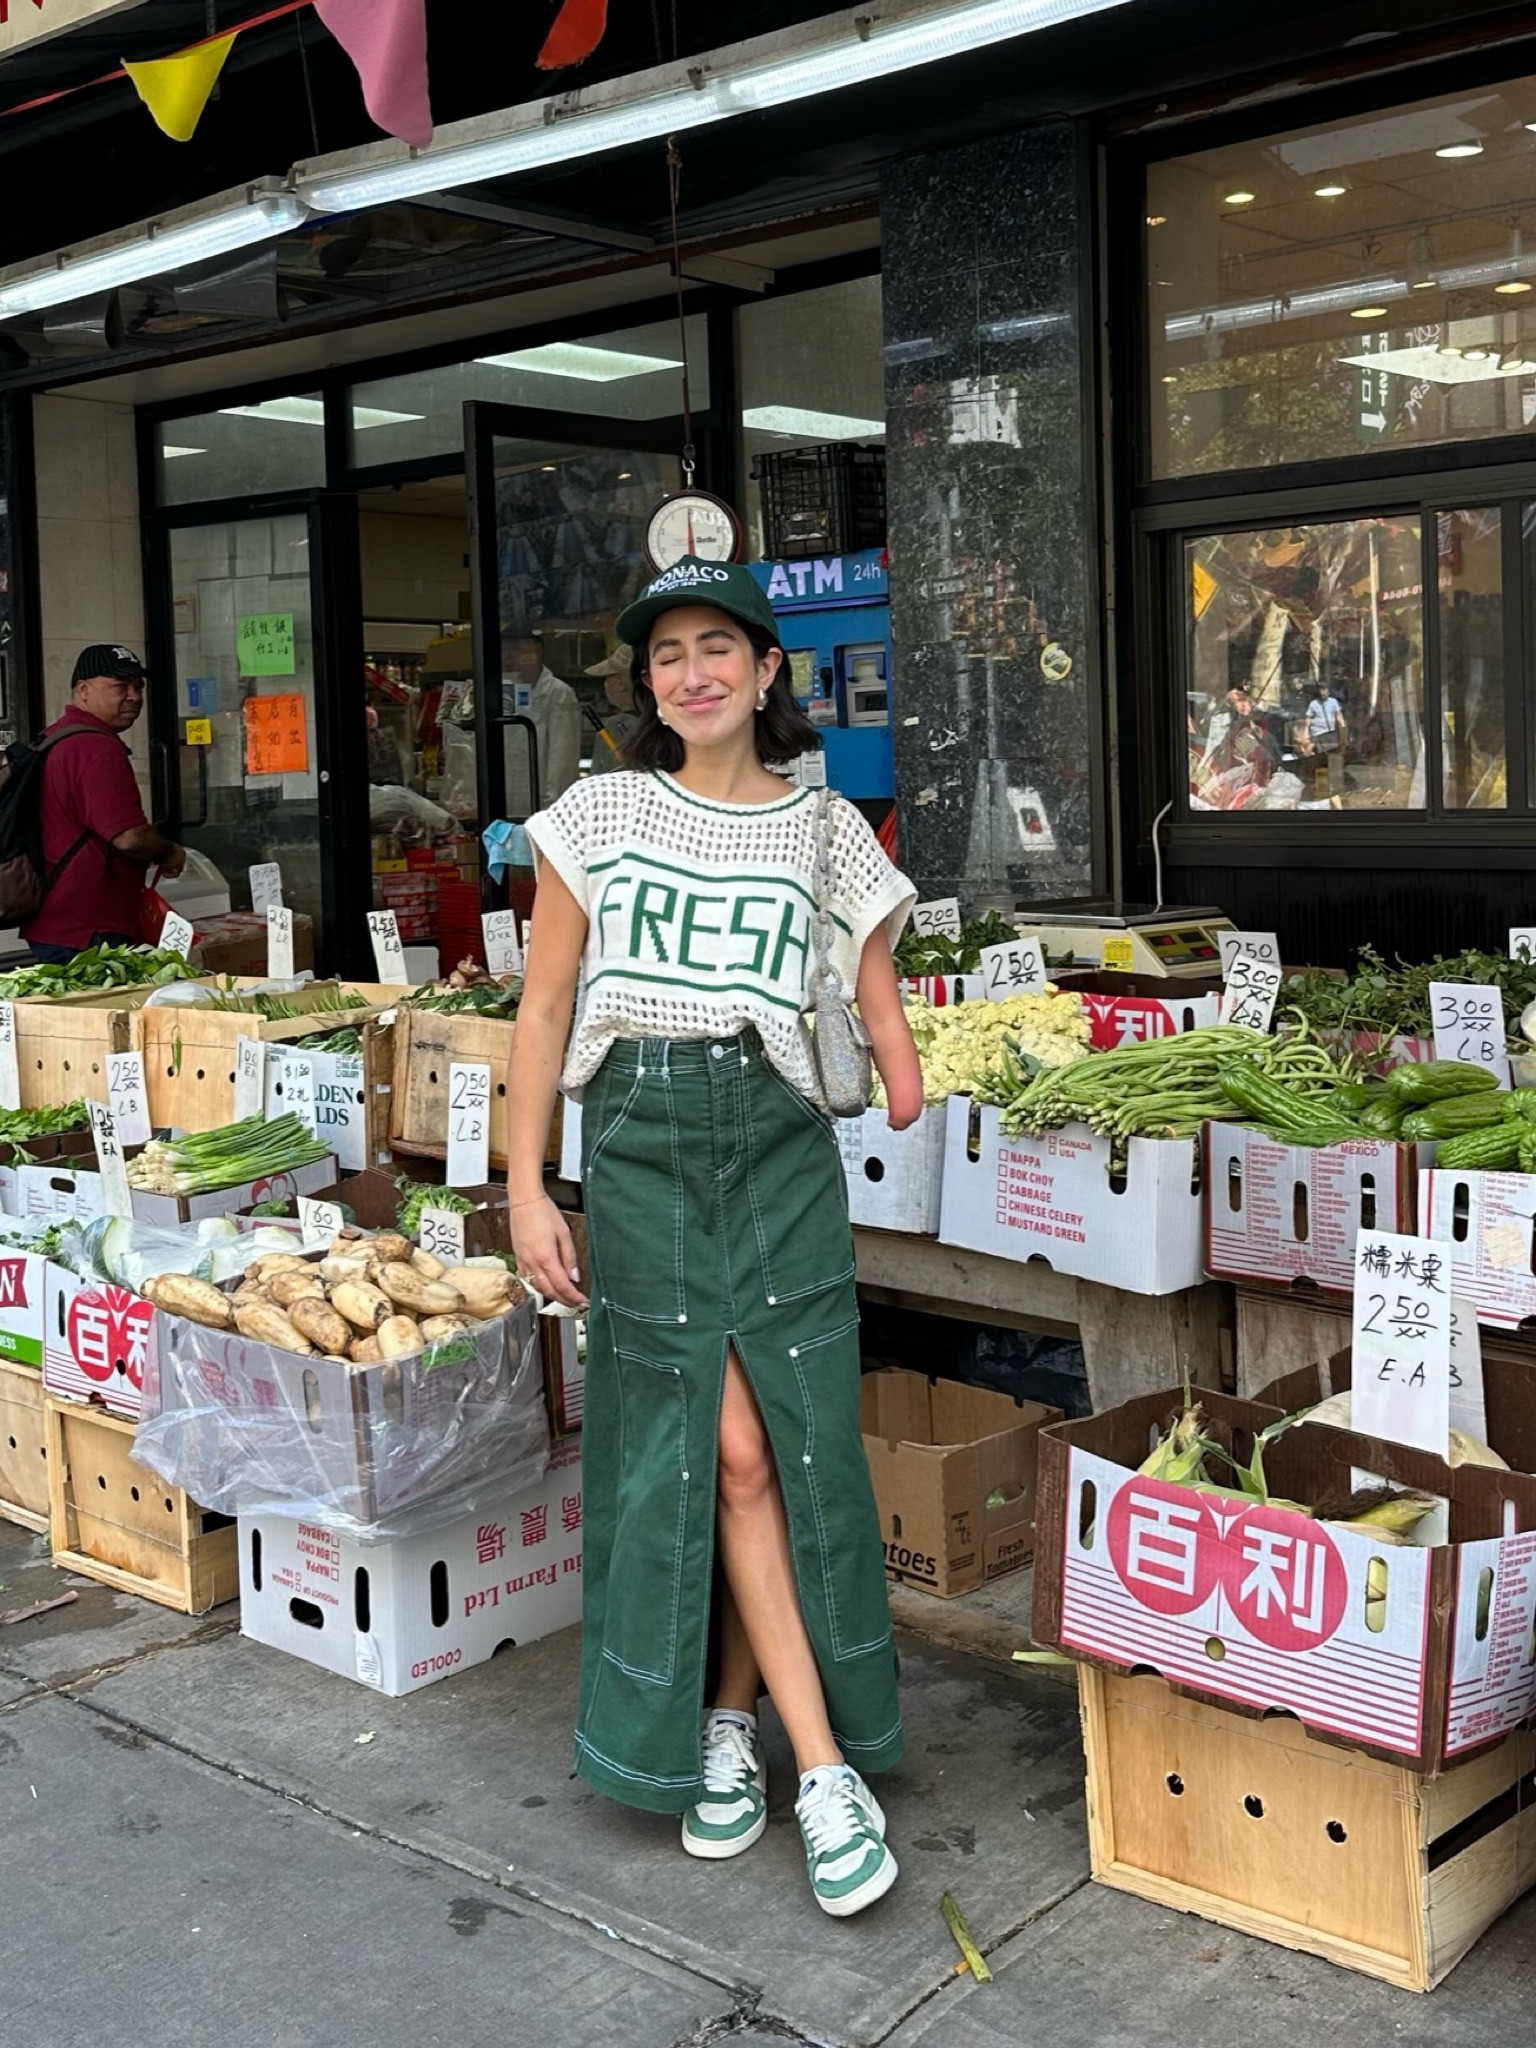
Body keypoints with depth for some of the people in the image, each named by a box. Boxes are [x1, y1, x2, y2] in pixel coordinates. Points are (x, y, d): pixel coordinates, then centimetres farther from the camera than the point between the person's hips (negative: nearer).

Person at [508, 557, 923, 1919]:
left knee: (796, 1447, -1)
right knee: (728, 1452, -3)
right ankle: (825, 1771, 4)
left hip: (778, 1142, 1)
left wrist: (902, 1080, -12)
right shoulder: (599, 815, 5)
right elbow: (543, 1009, 6)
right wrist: (526, 1189, 2)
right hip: (641, 1143, -1)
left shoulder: (824, 830, 8)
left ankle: (730, 1723, 21)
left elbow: (879, 1003, 9)